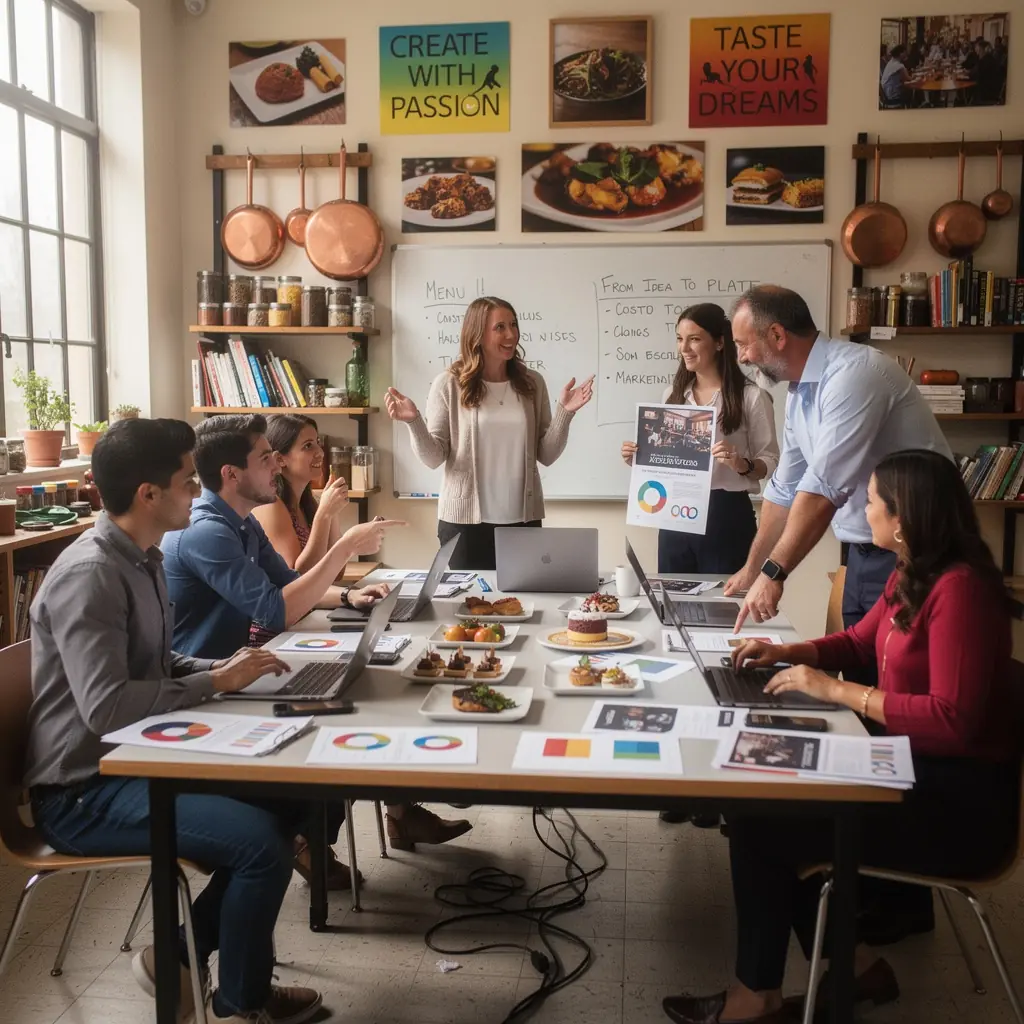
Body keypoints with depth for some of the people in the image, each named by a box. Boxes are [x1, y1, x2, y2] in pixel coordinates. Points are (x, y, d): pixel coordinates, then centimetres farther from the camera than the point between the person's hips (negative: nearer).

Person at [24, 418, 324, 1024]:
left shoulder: (144, 559, 8)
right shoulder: (89, 575, -22)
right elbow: (106, 706, -31)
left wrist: (226, 668, 2)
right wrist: (215, 683, -19)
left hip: (135, 758, 10)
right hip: (83, 790, -10)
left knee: (289, 797, 8)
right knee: (261, 841, -23)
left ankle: (179, 955, 17)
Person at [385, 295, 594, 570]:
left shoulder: (532, 383, 4)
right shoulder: (449, 384, -3)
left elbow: (546, 455, 4)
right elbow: (434, 458, -4)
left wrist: (564, 413, -9)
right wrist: (414, 421, -20)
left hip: (523, 519, 2)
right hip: (465, 520, -2)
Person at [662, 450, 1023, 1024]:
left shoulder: (958, 589, -24)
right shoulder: (912, 576, 7)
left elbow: (952, 720, -29)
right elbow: (860, 643, 23)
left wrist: (836, 690, -23)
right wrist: (787, 652, 6)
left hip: (960, 803, -9)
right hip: (915, 769, 9)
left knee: (759, 825, -10)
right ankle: (852, 966, 15)